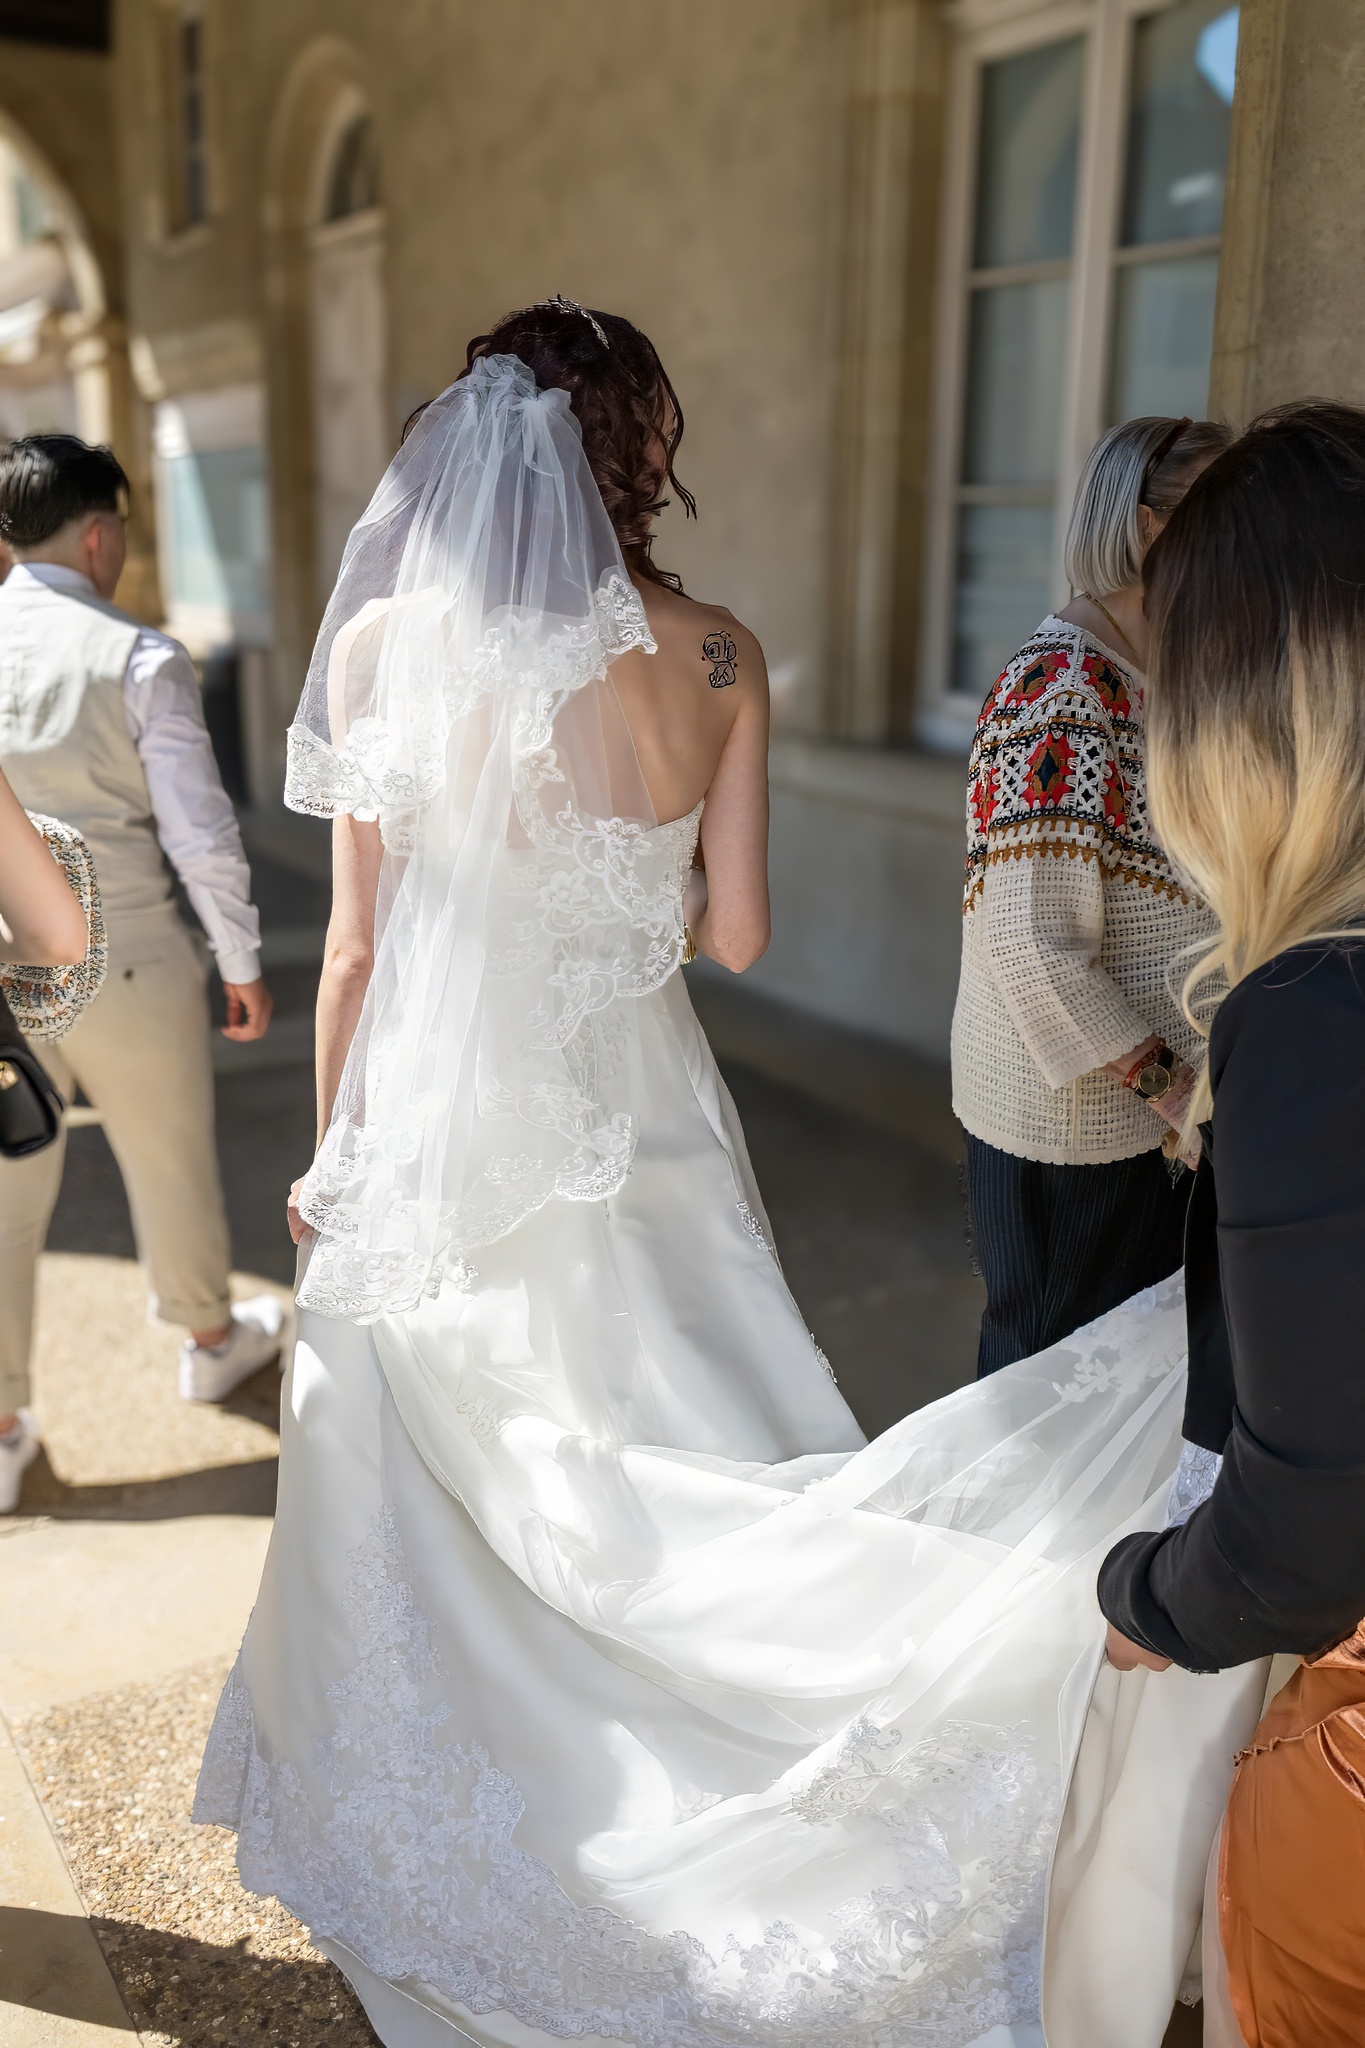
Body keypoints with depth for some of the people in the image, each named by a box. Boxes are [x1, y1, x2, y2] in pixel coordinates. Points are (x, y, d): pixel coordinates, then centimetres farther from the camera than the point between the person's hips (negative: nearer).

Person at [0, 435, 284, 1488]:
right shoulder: (141, 659, -12)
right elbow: (200, 833, -13)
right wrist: (244, 964, -1)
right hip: (125, 963, -3)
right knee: (169, 1166, 18)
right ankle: (211, 1340, 41)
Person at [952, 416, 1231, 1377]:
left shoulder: (1162, 678, 8)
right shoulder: (1060, 691, -21)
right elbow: (1033, 950, -26)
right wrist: (1170, 1090, -18)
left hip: (1170, 1115, 9)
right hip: (1076, 1125, -9)